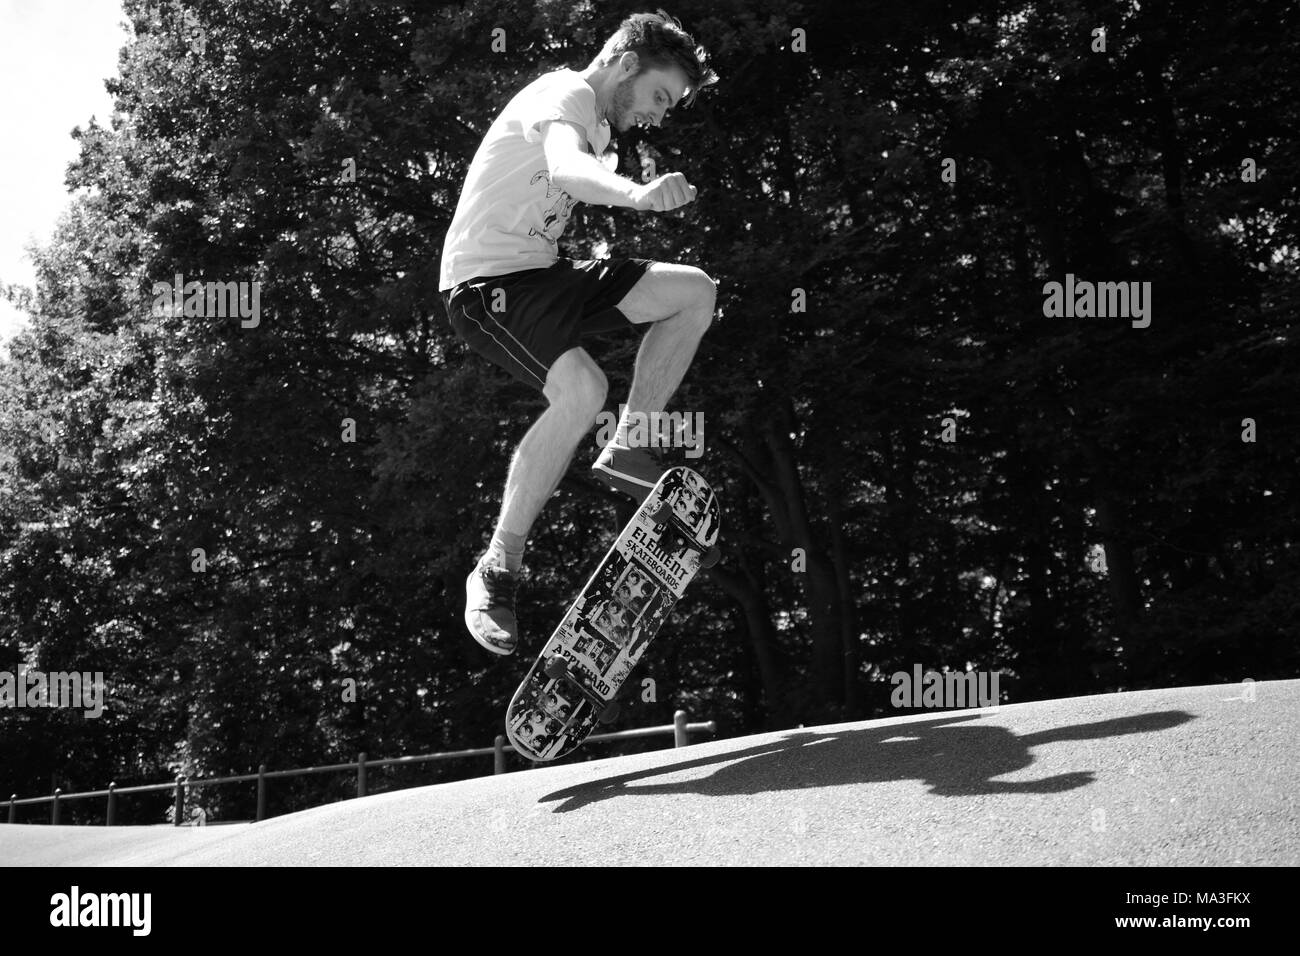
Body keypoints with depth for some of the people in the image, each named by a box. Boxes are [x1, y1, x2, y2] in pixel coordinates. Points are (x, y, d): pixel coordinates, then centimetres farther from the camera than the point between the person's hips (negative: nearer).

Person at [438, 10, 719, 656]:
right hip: (485, 280, -10)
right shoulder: (564, 95, -15)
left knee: (694, 290, -1)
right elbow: (566, 170, -38)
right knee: (582, 389, -32)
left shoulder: (597, 123, 17)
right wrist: (637, 194, -57)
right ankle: (496, 571, -20)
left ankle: (627, 451, 4)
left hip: (539, 271, 10)